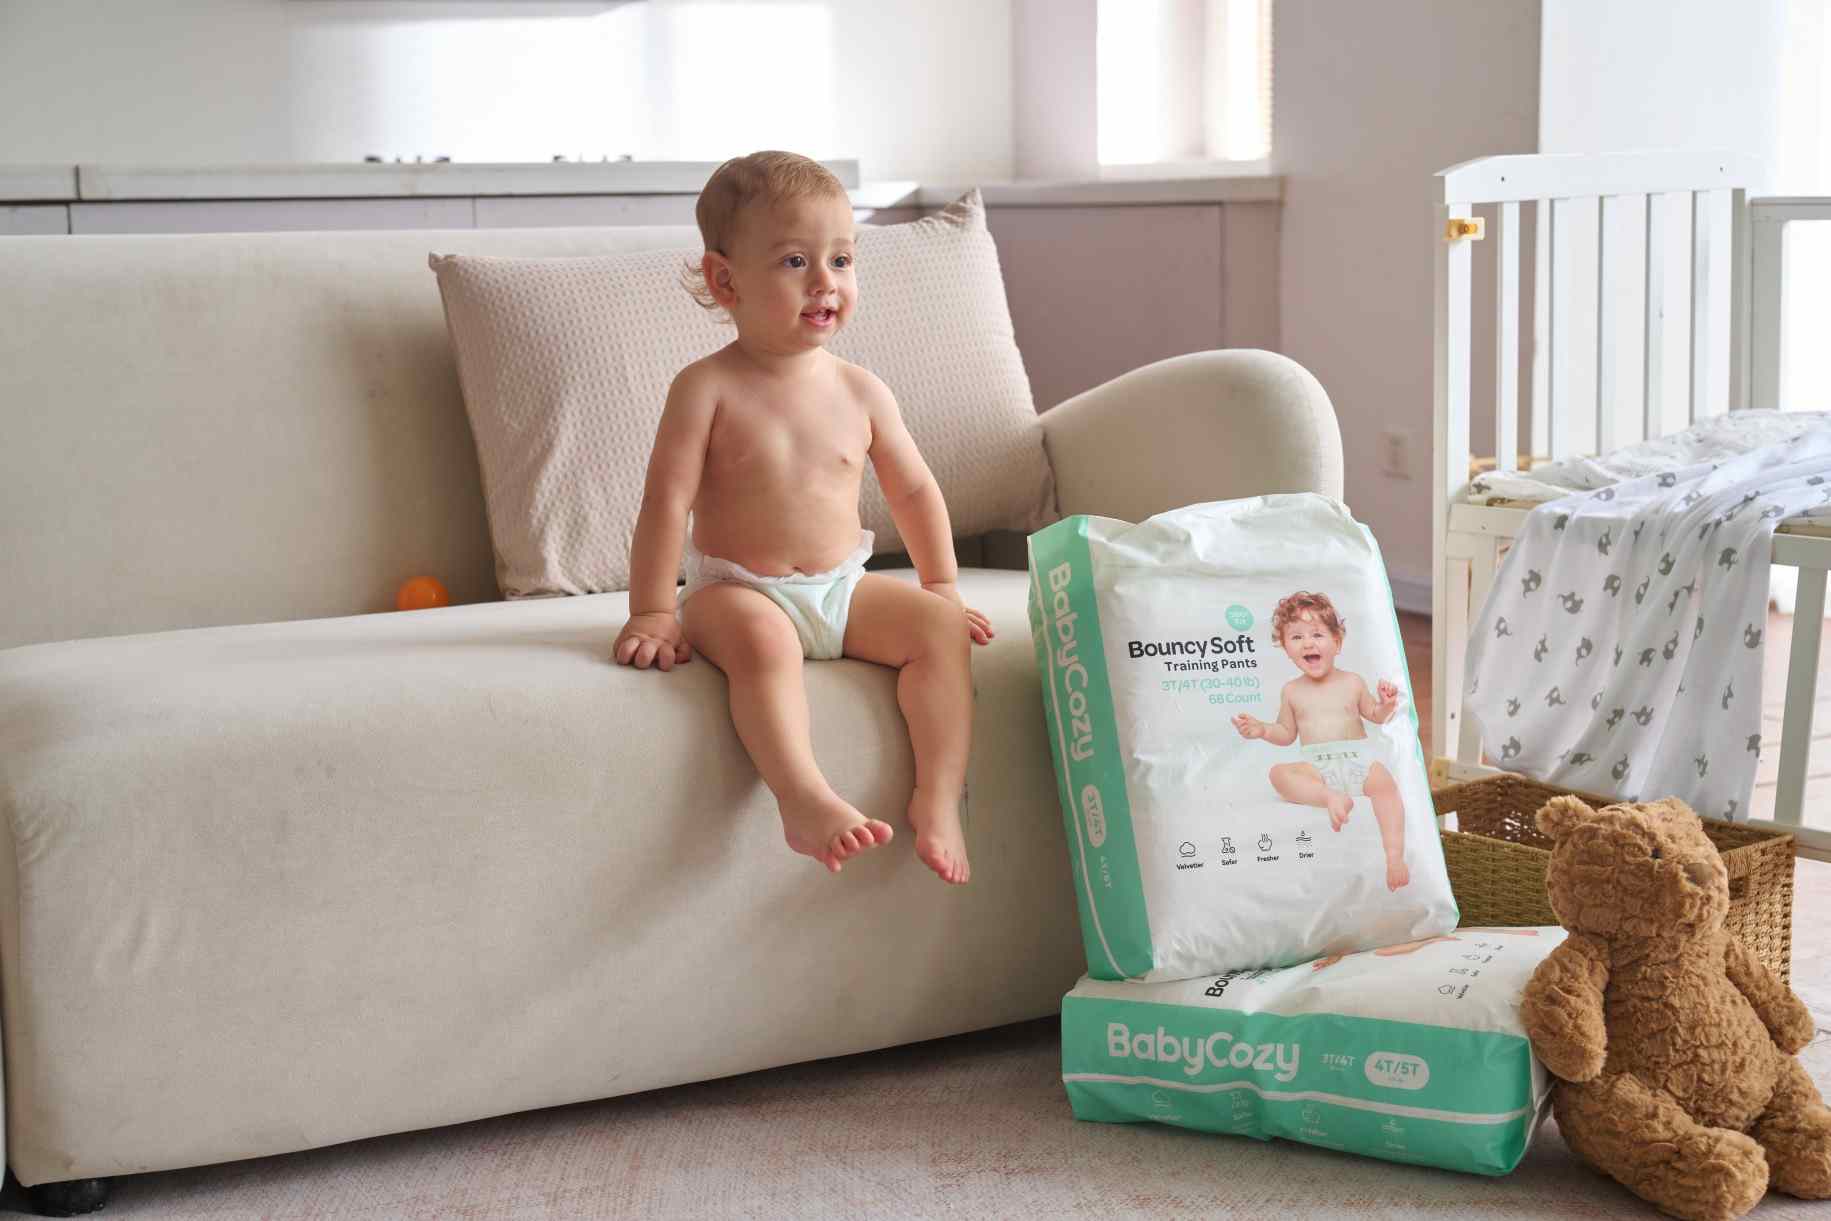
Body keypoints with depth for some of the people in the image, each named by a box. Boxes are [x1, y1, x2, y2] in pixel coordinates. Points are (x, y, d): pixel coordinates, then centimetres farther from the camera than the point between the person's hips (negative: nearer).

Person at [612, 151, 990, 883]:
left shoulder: (860, 392, 4)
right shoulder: (707, 390, -8)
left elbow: (913, 492, 15)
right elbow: (667, 501, -11)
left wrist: (942, 588, 13)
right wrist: (651, 613, -14)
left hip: (843, 587, 5)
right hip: (737, 589, -5)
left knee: (940, 625, -17)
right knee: (761, 638, -37)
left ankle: (939, 798, -25)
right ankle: (805, 800, -52)